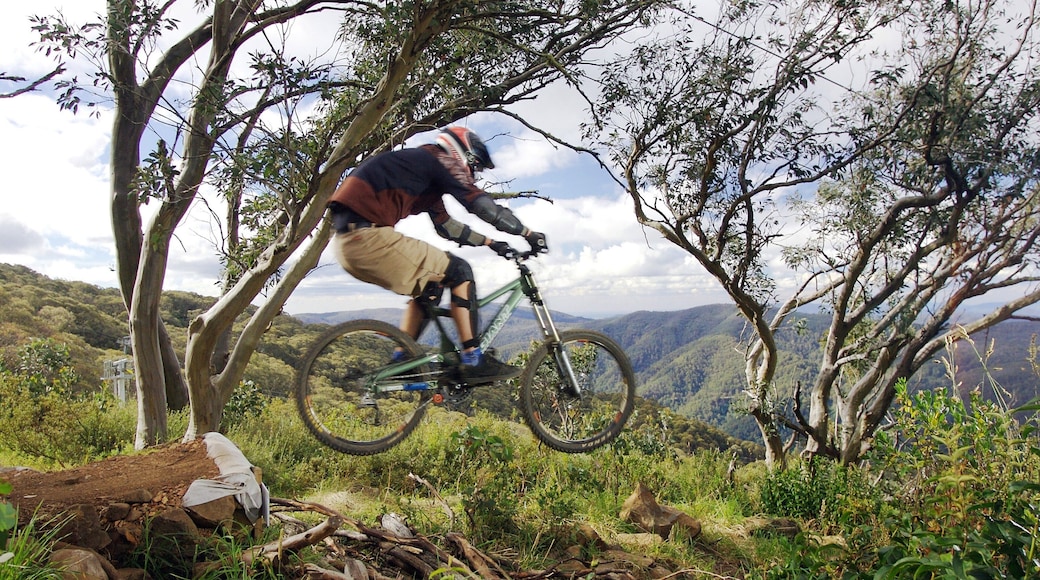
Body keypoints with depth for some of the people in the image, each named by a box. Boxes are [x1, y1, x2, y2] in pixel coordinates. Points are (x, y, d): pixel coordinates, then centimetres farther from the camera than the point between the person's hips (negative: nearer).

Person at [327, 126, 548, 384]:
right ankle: (474, 361, -3)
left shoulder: (420, 165, 30)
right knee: (459, 272, -3)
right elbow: (481, 204, -5)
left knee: (430, 286, 21)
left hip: (347, 242, 10)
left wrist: (489, 242, 35)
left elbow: (446, 225, 35)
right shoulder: (440, 160, 2)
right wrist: (529, 234, 3)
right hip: (367, 236, -10)